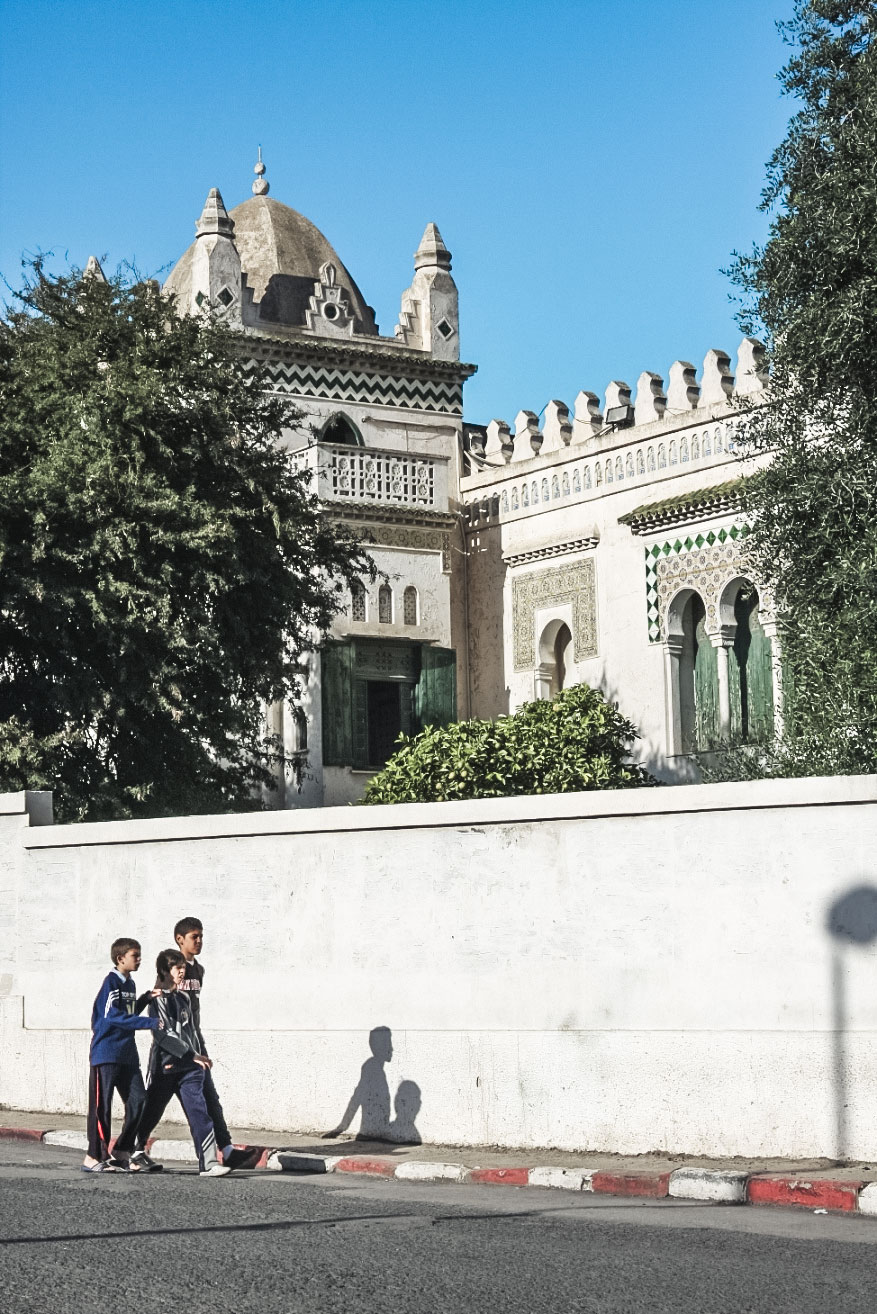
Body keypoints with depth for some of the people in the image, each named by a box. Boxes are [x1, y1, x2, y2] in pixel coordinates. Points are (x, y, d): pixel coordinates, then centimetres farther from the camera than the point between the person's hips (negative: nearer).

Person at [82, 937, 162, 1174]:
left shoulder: (130, 984, 16)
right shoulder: (111, 981, -11)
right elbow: (112, 1015, -21)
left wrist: (145, 998, 7)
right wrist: (149, 1023, -24)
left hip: (127, 1055, 8)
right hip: (106, 1054, -8)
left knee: (138, 1101, 2)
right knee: (101, 1105, -4)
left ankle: (121, 1153, 12)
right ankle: (94, 1157, 2)